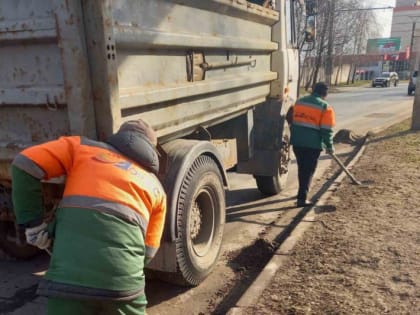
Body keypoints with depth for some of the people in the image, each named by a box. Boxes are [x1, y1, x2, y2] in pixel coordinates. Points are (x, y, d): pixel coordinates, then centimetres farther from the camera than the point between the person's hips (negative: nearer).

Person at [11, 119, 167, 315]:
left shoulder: (82, 147, 17)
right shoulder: (156, 187, 21)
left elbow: (24, 166, 7)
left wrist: (32, 223, 11)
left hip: (69, 273, -1)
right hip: (123, 280, 2)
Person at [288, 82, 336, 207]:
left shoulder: (299, 101, 11)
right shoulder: (325, 108, -6)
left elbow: (291, 120, 19)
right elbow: (327, 130, -10)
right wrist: (329, 146, 1)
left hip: (297, 141, 5)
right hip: (313, 144, -5)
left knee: (302, 168, 21)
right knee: (308, 170, 4)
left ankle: (303, 191, 37)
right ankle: (302, 198, 2)